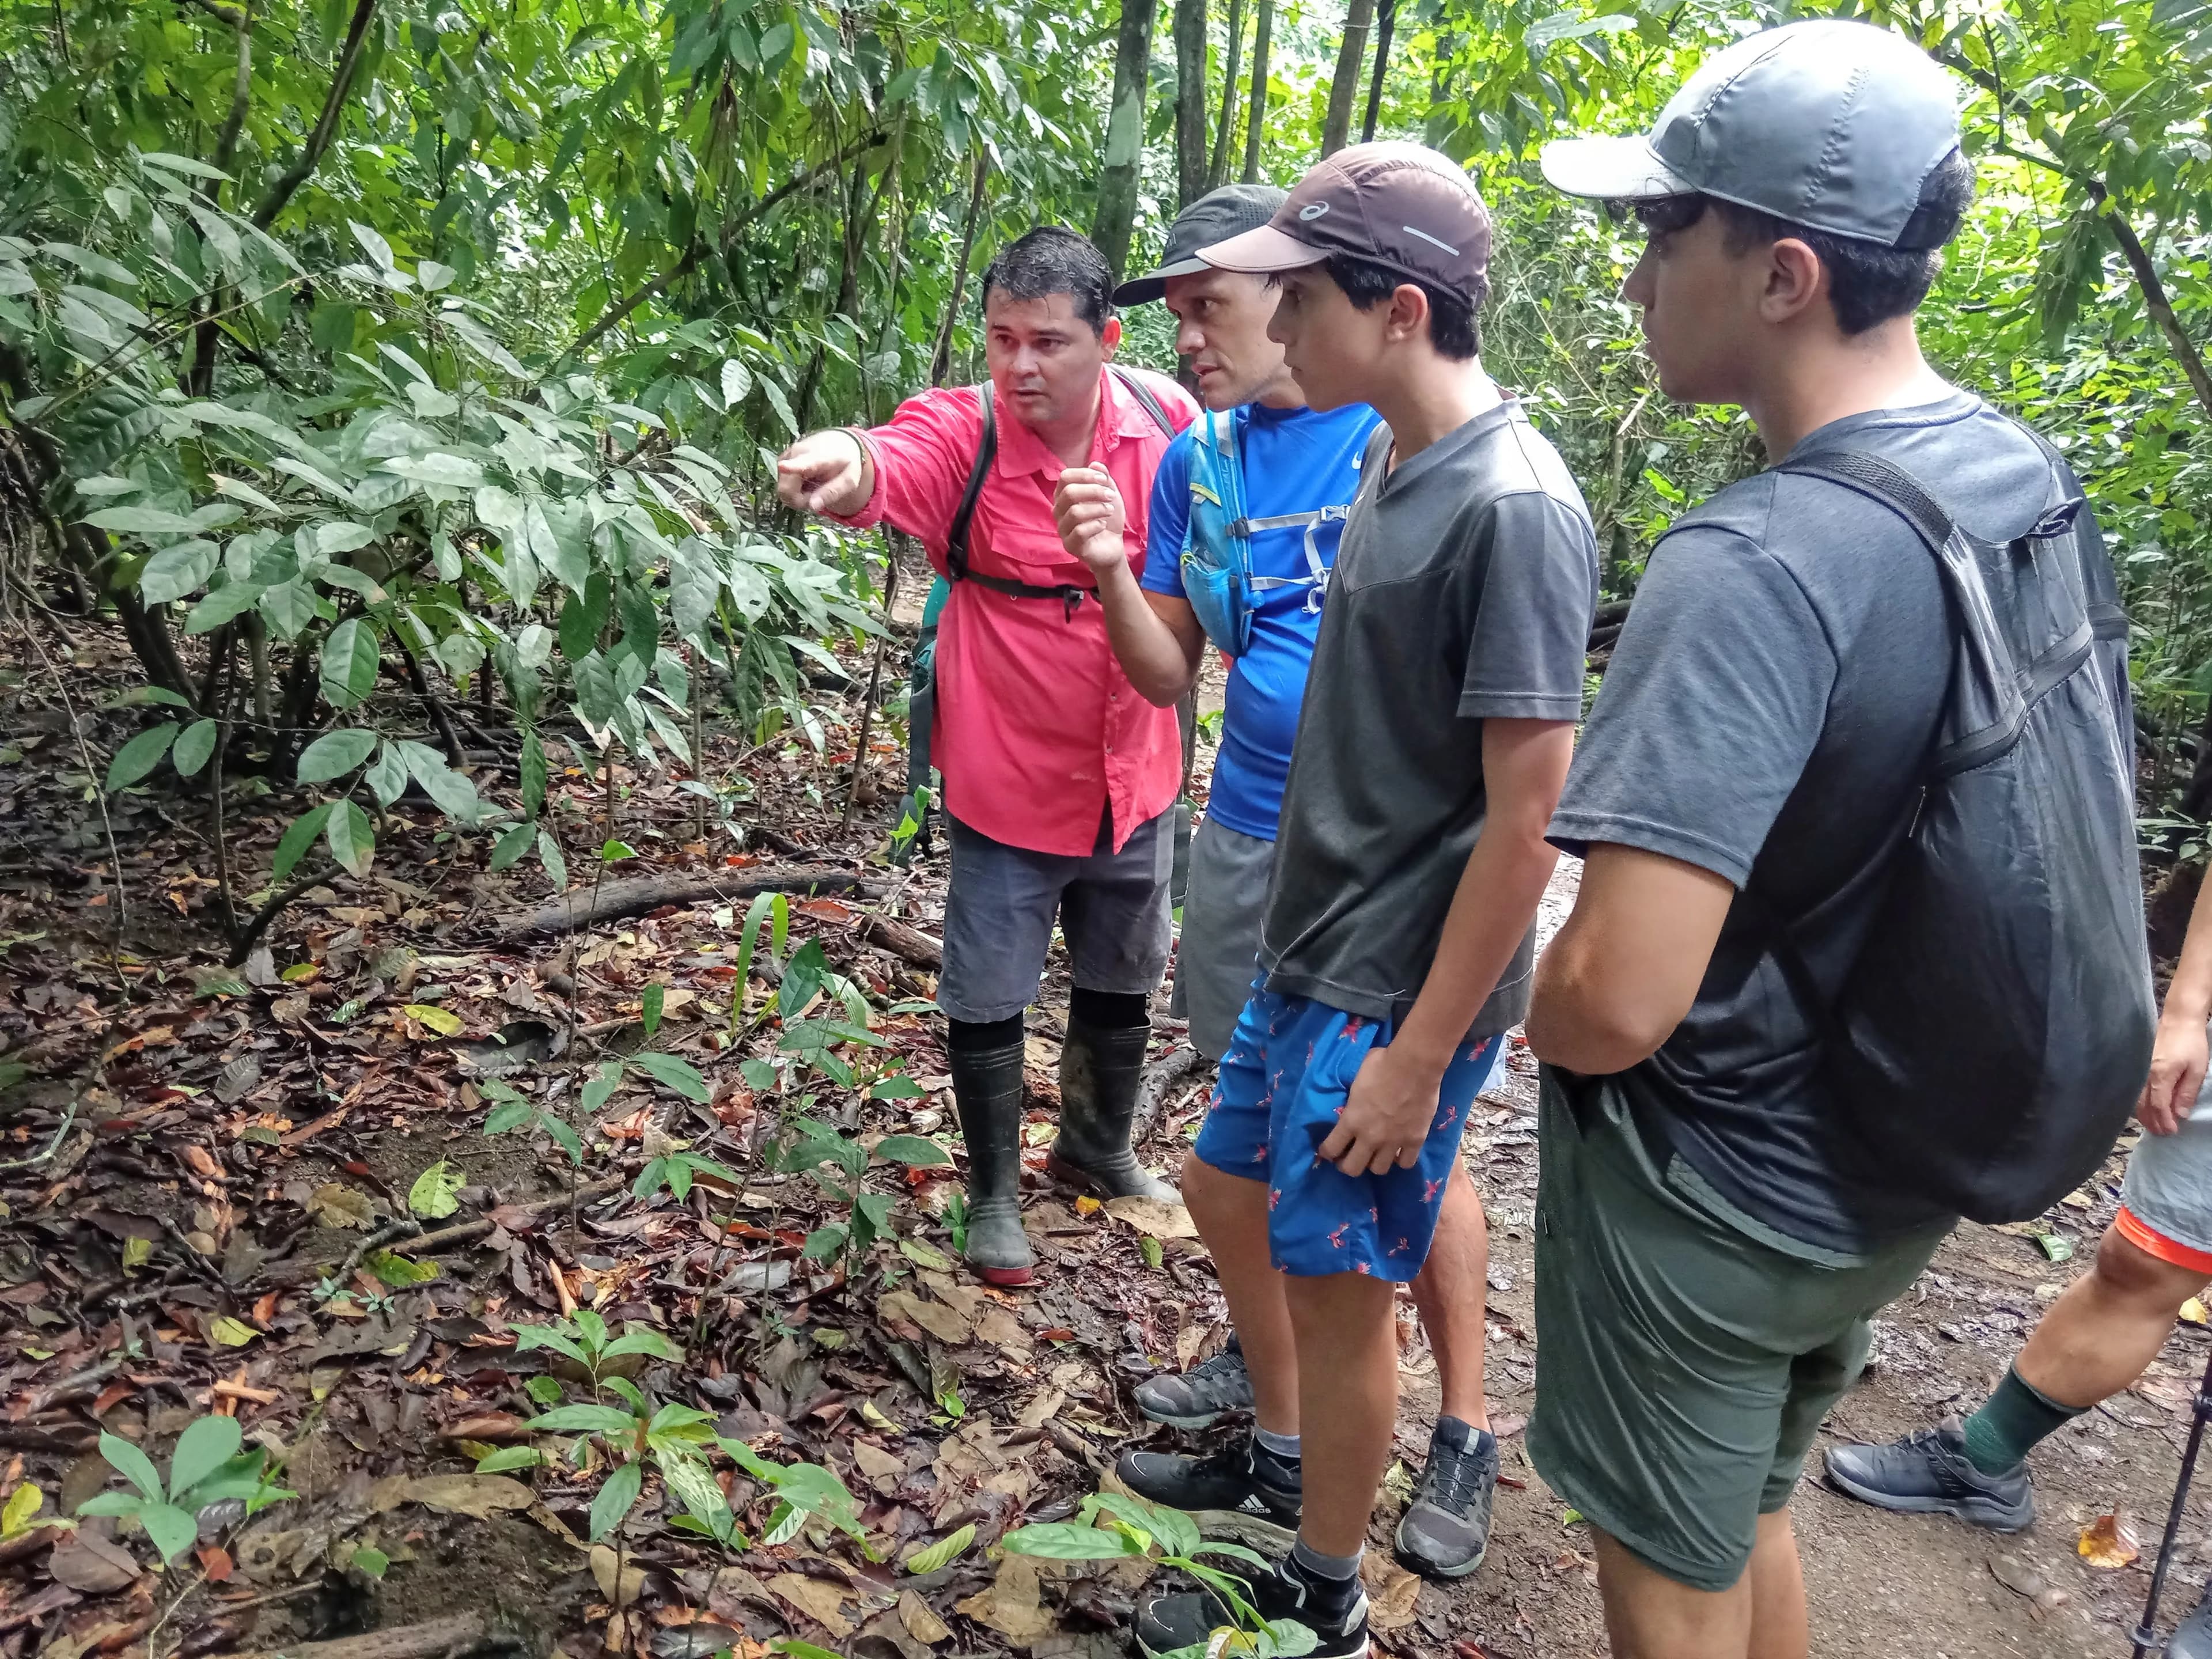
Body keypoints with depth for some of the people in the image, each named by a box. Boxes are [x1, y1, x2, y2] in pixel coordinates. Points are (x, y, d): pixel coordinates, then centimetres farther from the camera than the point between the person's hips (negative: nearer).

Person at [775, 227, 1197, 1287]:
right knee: (989, 999, 9)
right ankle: (994, 1191, 34)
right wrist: (852, 464, -64)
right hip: (1007, 784, -3)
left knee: (1122, 981, 22)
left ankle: (1098, 1146, 48)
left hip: (1134, 776, 4)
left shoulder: (1167, 420, -9)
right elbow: (898, 465, -42)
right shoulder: (962, 431, -19)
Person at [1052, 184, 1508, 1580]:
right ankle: (1270, 1372, 37)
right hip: (1249, 838, 5)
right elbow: (1168, 677, 8)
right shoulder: (1197, 460, 6)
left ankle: (1465, 1435, 24)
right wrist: (1114, 573, -10)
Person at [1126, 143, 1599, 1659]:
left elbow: (1524, 820, -21)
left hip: (1398, 994, -8)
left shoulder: (1514, 510, -21)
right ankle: (1281, 1458, 45)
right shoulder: (1394, 463, 5)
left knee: (1335, 1282, 7)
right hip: (1311, 951, 8)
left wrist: (1420, 1053, -18)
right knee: (1231, 1197, 20)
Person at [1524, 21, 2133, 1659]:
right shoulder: (2034, 481, -3)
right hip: (1899, 1173, 8)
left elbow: (1619, 998, -37)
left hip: (1708, 1197, -7)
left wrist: (1542, 1015, -13)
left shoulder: (1756, 562, -30)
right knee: (1754, 1516, 30)